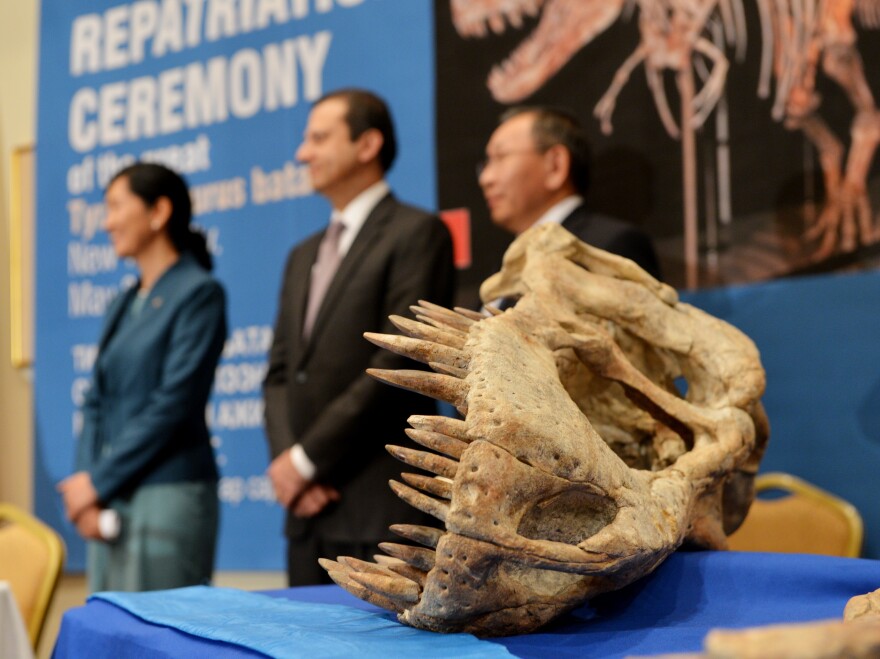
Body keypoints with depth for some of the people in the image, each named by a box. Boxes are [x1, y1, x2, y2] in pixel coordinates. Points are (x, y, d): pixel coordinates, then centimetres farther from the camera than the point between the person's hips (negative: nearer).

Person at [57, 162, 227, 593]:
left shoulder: (199, 294, -7)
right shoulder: (123, 305, 16)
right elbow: (96, 401, 14)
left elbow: (174, 404, -14)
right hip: (108, 500, 7)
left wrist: (98, 482, -11)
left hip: (168, 496, -7)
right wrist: (83, 481, -3)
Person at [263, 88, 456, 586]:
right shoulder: (304, 256, 21)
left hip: (381, 508, -7)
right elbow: (280, 373, 17)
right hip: (310, 511, 7)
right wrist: (286, 459, -2)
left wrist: (306, 458, -11)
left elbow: (398, 362, -13)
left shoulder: (417, 234, -3)